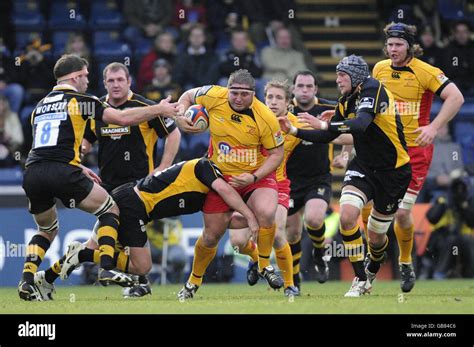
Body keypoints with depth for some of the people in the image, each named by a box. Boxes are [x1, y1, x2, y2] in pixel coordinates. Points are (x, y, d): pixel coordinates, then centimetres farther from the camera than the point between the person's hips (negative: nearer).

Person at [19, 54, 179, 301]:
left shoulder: (40, 106, 25)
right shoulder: (79, 100, 5)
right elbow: (123, 118, 2)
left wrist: (78, 168, 39)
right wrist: (159, 109, 13)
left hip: (32, 174, 6)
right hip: (61, 172, -6)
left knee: (47, 230, 27)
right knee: (110, 210, 14)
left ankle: (26, 280, 5)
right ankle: (106, 269, -1)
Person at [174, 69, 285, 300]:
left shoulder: (265, 118, -21)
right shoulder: (214, 97, -15)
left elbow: (277, 154, -12)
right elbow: (187, 97, 5)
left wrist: (254, 177, -23)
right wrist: (180, 118, -13)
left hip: (257, 176, -2)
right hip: (221, 176, 2)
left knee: (266, 213, -32)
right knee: (211, 235, 6)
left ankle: (265, 266, -8)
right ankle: (193, 282, 30)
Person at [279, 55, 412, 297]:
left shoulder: (373, 90, -19)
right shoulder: (346, 102, 5)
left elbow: (362, 124, -37)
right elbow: (328, 136, 14)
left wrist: (324, 124, -45)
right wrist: (294, 131, 3)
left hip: (393, 171, -6)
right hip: (363, 166, 6)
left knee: (376, 236, 5)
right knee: (347, 216, -20)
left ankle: (372, 269, 42)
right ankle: (360, 279, -8)